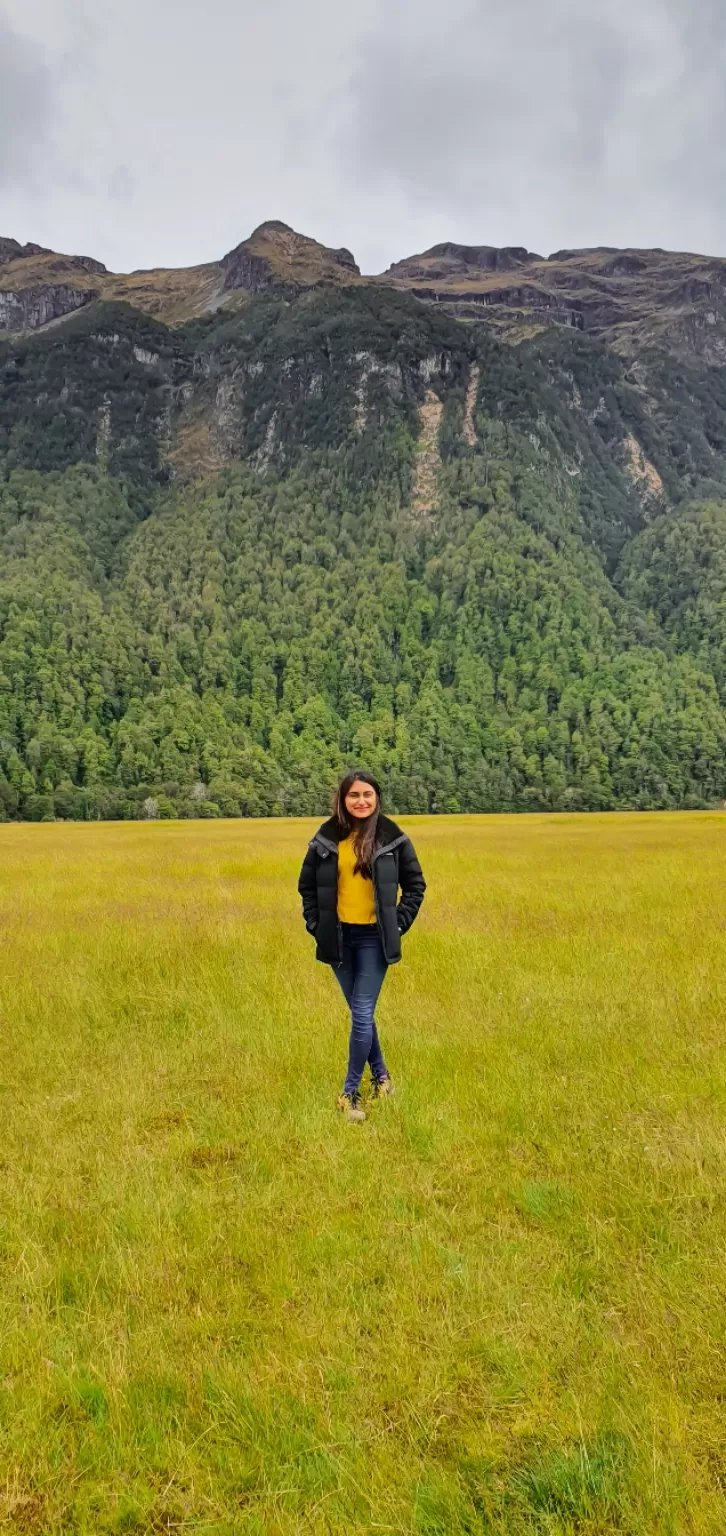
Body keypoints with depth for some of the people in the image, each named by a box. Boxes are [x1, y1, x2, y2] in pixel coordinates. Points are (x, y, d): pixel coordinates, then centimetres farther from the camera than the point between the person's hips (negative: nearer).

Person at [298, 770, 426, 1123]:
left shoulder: (392, 838, -5)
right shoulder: (326, 838, -1)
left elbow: (416, 884, 5)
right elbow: (307, 885, 11)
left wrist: (400, 923, -2)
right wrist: (315, 923, 3)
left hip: (374, 938, -3)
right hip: (338, 938, 3)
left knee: (362, 1015, -6)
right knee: (361, 1014, 14)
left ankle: (350, 1093, 4)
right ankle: (380, 1075, 32)